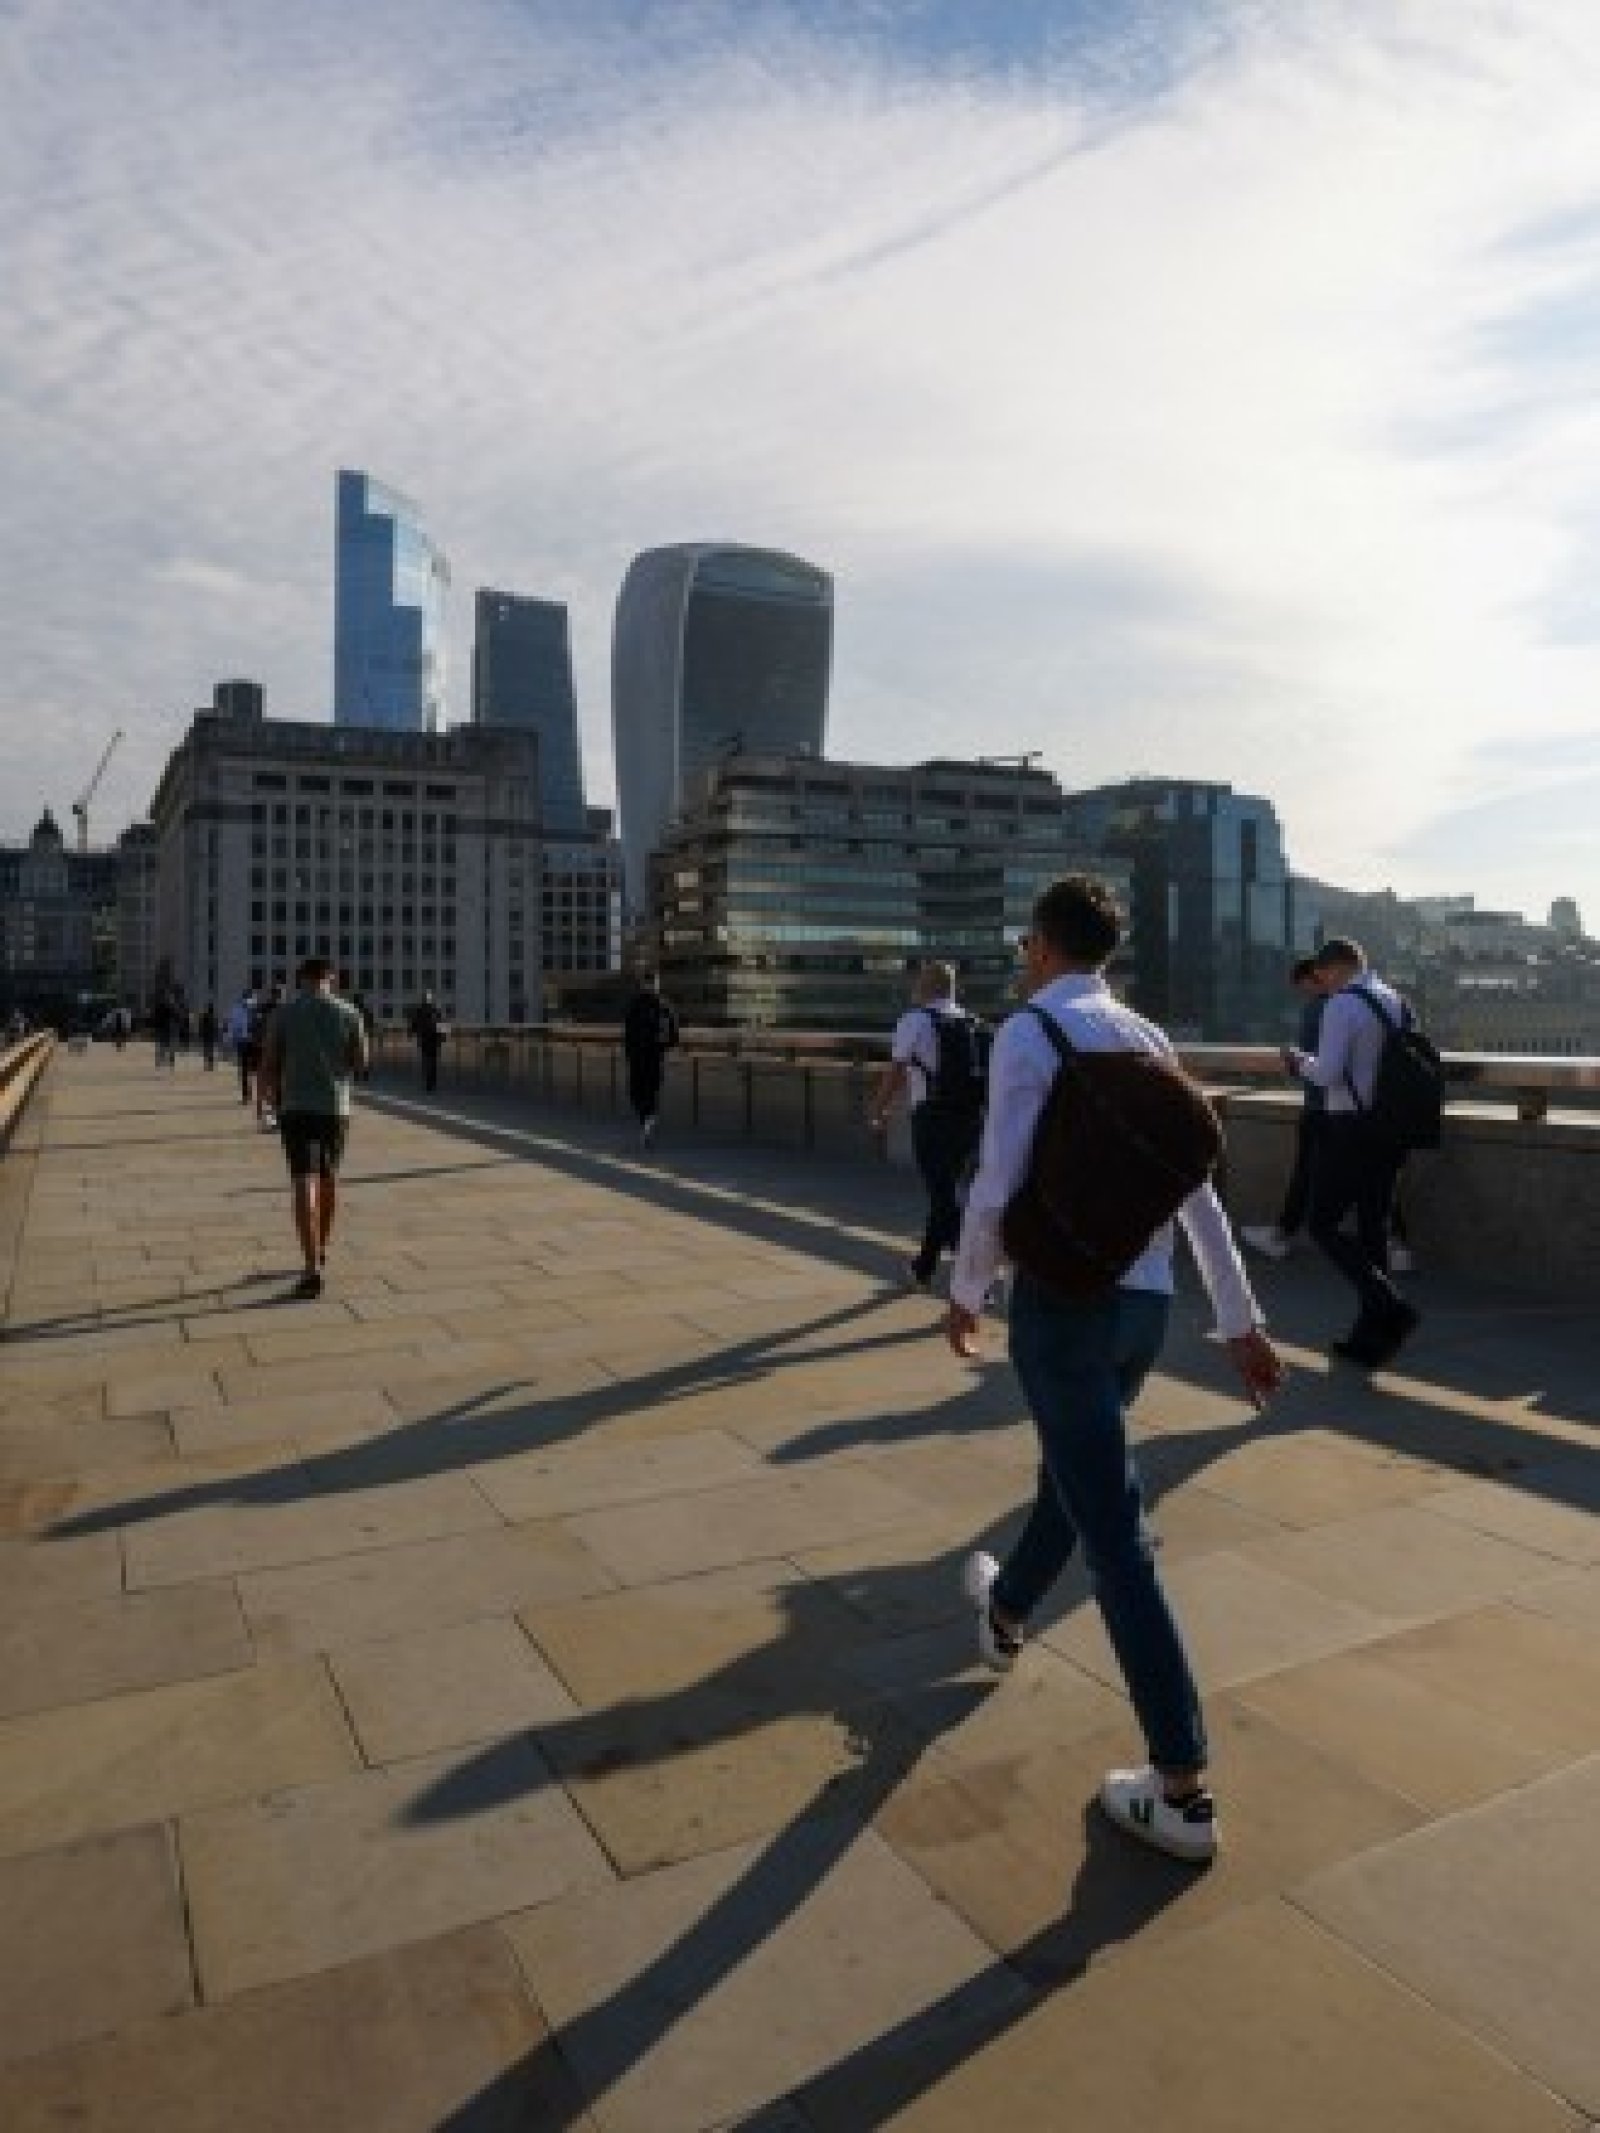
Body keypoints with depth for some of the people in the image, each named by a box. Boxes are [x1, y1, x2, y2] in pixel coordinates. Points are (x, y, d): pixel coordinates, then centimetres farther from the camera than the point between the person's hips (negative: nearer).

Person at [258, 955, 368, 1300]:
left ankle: (312, 1270, -17)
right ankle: (320, 1248, 38)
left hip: (296, 1107, -2)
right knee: (328, 1178, 22)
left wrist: (276, 1102, 16)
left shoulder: (283, 1014, -2)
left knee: (304, 1186, -8)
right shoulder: (348, 1013, 0)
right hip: (335, 1108, 2)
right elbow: (361, 1063, 4)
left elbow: (268, 1066, 0)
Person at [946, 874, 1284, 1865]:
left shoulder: (1029, 1034, -12)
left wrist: (967, 1291, 0)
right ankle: (1007, 1615, 54)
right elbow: (1201, 1190, 7)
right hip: (1148, 1301, 8)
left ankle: (1184, 1793, 5)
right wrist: (1242, 1318, 10)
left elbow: (998, 1191, -16)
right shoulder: (1150, 1040, 8)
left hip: (1065, 1300, -8)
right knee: (1073, 1469, 28)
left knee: (1118, 1536, -2)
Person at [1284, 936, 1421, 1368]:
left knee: (1324, 1225, 0)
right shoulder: (1397, 1001, 13)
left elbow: (1327, 1073, -19)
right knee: (1374, 1228, 13)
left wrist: (1299, 1060, 1)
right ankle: (1371, 1338, 20)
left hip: (1352, 1127, -8)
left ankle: (1390, 1308, -13)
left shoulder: (1343, 1004, -12)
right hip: (1391, 1128, 8)